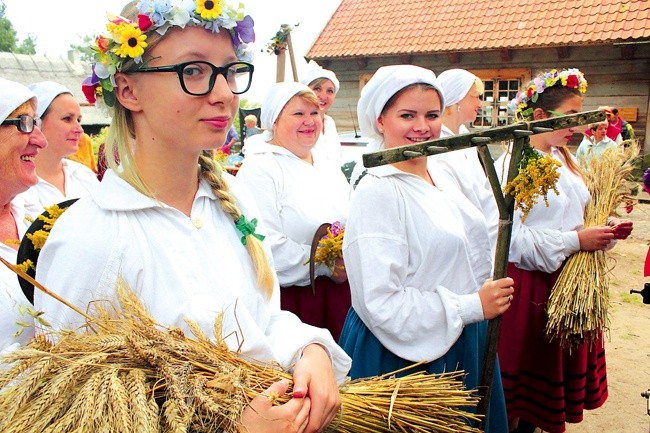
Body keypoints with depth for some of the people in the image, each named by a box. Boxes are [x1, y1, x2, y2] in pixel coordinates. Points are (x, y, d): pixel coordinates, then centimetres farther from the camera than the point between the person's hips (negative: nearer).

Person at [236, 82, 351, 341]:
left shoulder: (329, 167, 15)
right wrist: (327, 267, -15)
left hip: (340, 293, 7)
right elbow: (268, 244, -20)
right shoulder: (260, 168, -9)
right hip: (291, 295, -6)